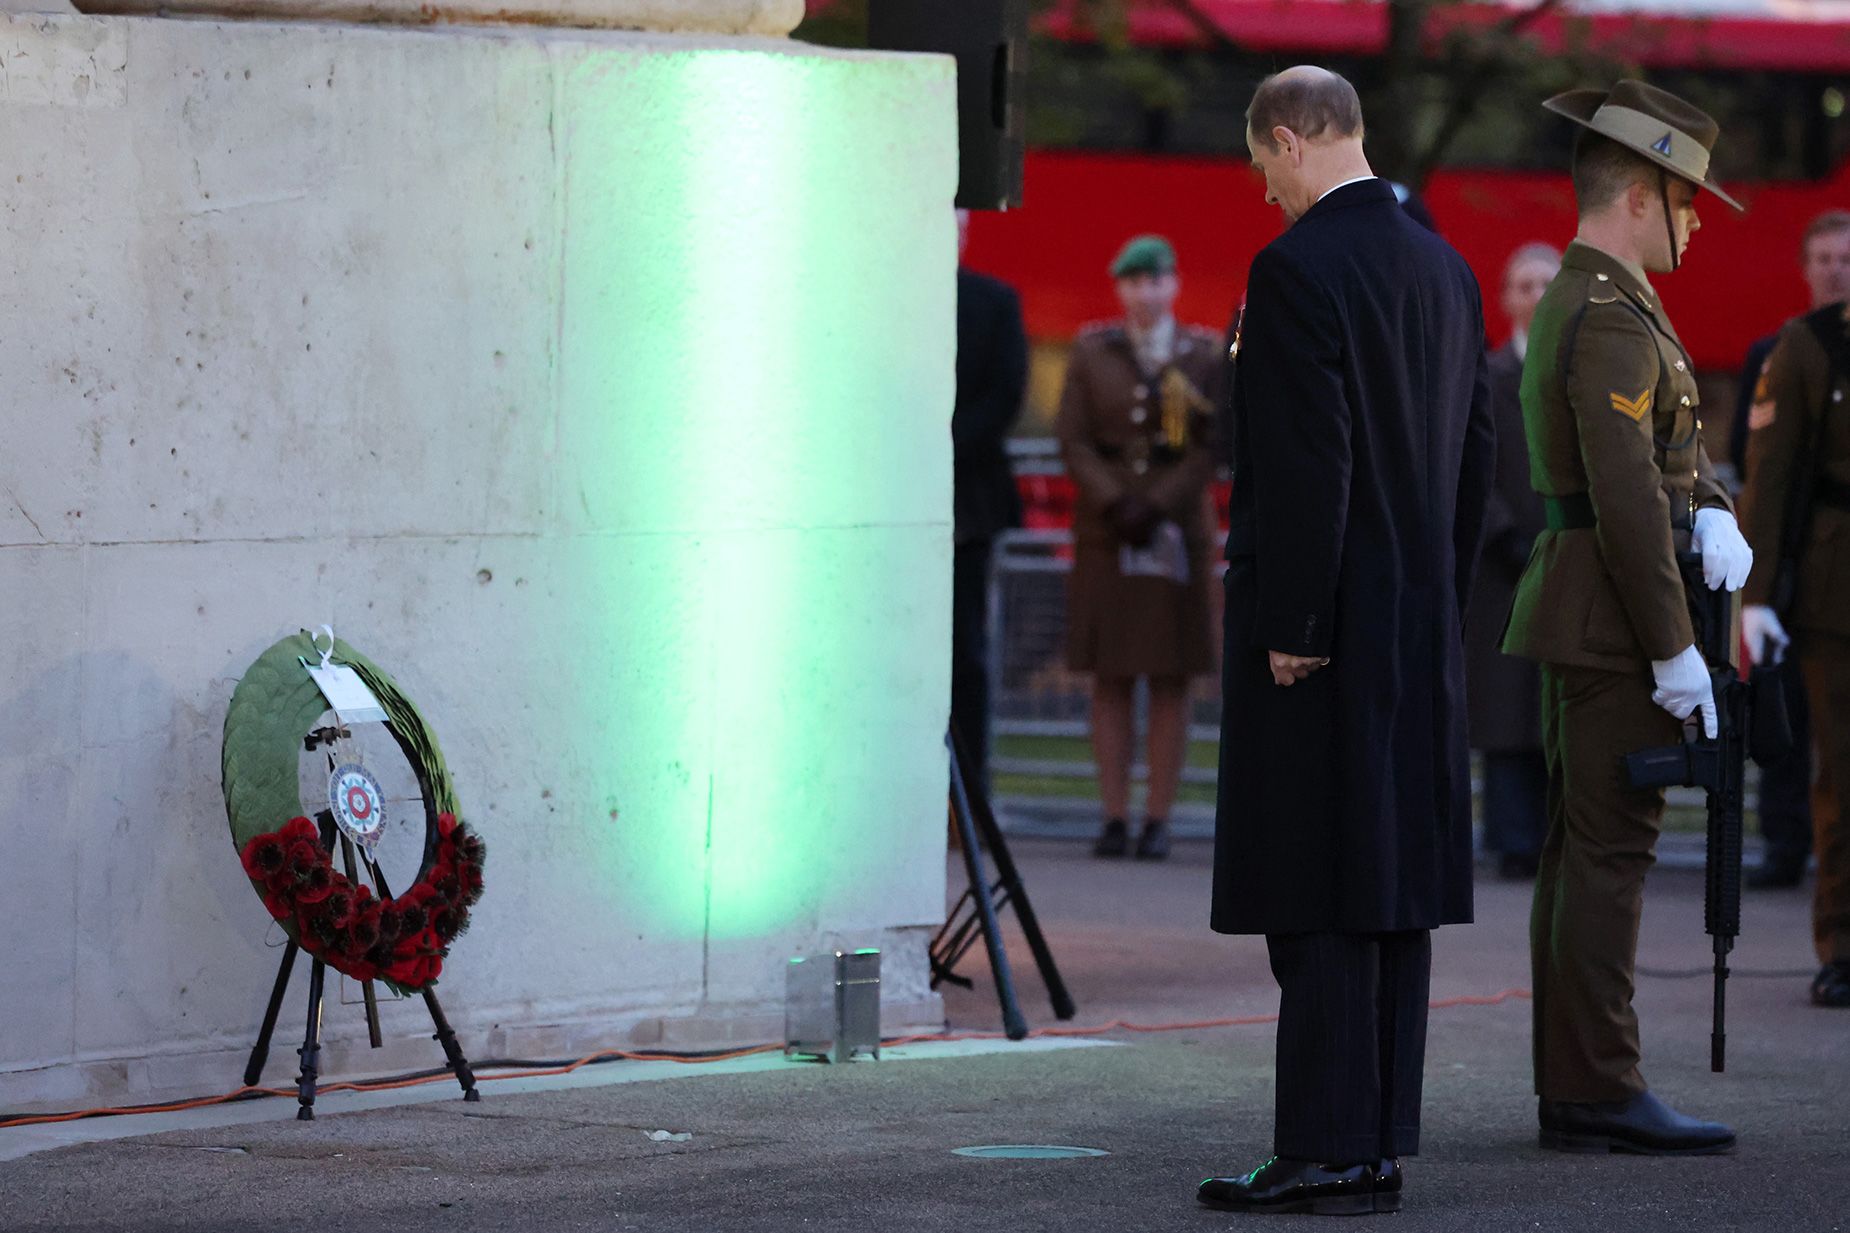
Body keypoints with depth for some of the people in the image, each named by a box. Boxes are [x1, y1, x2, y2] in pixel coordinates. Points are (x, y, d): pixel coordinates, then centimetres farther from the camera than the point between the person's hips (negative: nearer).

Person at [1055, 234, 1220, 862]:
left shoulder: (1205, 356, 4)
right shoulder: (1092, 351, 8)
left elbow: (1211, 448, -1)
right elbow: (1072, 438, 2)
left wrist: (1157, 506, -12)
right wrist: (1114, 504, -11)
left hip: (1176, 531, -1)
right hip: (1105, 529, 1)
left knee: (1170, 680, -2)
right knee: (1110, 678, -1)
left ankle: (1158, 820, 1)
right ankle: (1114, 817, 2)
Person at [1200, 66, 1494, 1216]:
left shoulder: (1297, 268, -13)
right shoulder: (1446, 268, 12)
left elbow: (1309, 464, -19)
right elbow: (1478, 452, 14)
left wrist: (1288, 630, -15)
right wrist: (1440, 604, 18)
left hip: (1321, 635, -8)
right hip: (1423, 629, 8)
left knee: (1319, 899, -7)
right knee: (1397, 887, 9)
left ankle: (1325, 1151, -7)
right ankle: (1382, 1146, 12)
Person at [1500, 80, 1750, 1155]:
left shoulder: (1579, 301, 17)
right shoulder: (1611, 320, -17)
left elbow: (1669, 443, 16)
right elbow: (1626, 497, -23)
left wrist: (1714, 514, -5)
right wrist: (1673, 651, -21)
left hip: (1578, 618, 11)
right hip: (1614, 620, -11)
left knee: (1582, 849, 11)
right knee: (1611, 847, -9)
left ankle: (1571, 1091, 15)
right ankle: (1602, 1093, -8)